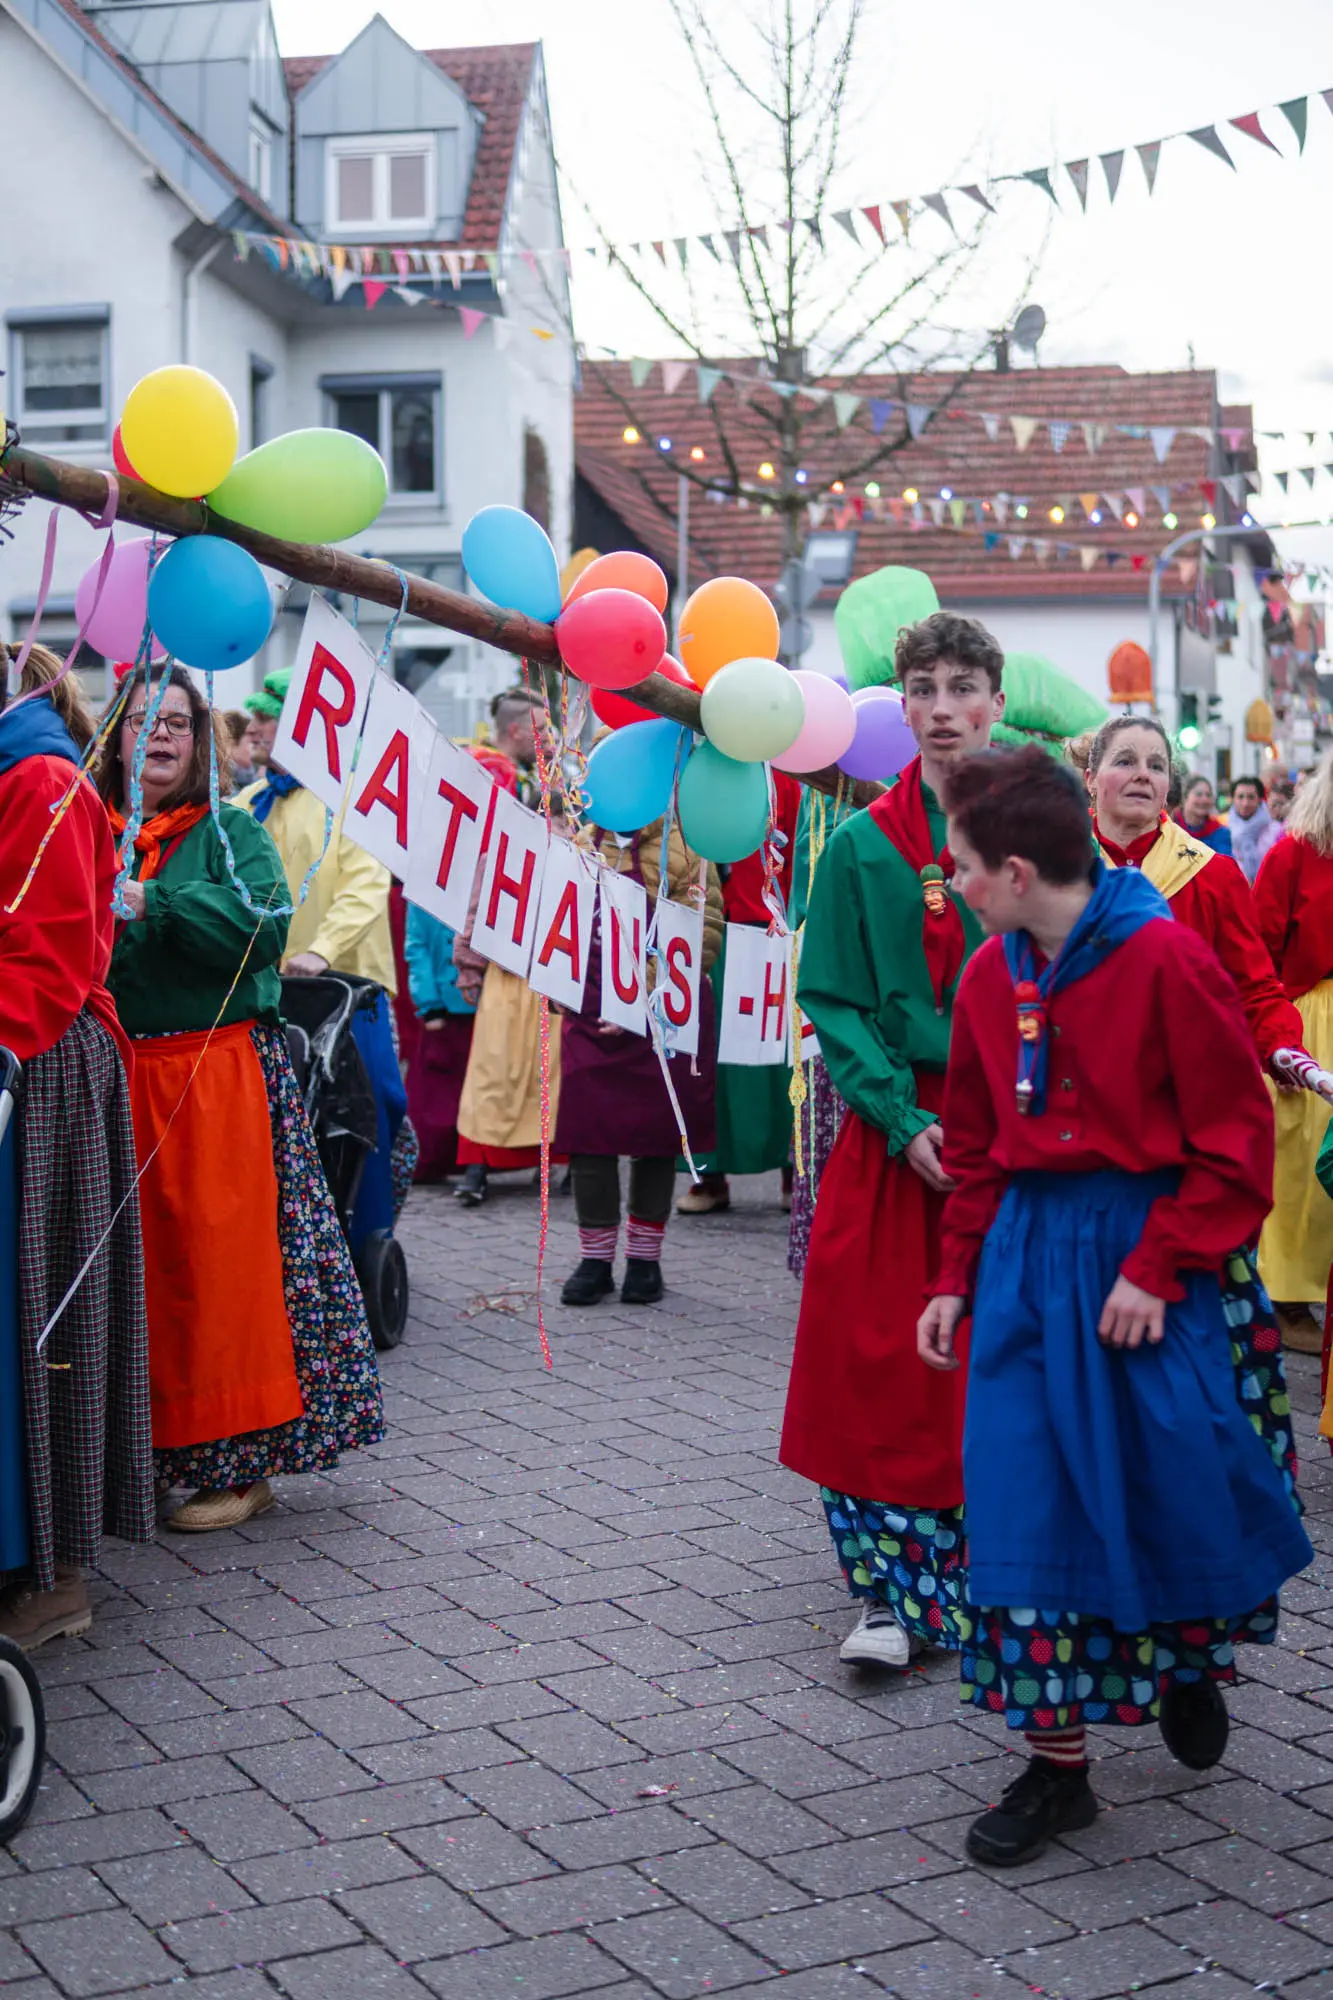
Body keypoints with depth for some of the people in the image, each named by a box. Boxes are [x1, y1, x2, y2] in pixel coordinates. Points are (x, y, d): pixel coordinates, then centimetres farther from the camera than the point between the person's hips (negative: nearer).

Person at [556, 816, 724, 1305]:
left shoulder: (682, 849, -5)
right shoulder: (578, 847, 9)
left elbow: (702, 935, -11)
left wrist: (645, 1000, -16)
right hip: (591, 1017, 3)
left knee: (658, 1134, 7)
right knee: (588, 1133, 0)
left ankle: (645, 1259, 20)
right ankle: (595, 1260, 12)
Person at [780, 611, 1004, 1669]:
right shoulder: (864, 845, 2)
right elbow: (833, 999, 0)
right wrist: (905, 1120, -12)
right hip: (896, 1130, 0)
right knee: (882, 1355, -3)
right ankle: (897, 1592, 5)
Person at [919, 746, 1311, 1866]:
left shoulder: (1164, 956, -14)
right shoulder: (990, 977, 4)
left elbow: (1236, 1139, -11)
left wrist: (1158, 1268, -15)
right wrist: (955, 1279, 9)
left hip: (1142, 1249, -5)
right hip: (1025, 1253, 5)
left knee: (1177, 1482, 3)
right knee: (1023, 1497, 2)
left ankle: (1187, 1662, 38)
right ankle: (1057, 1763, 14)